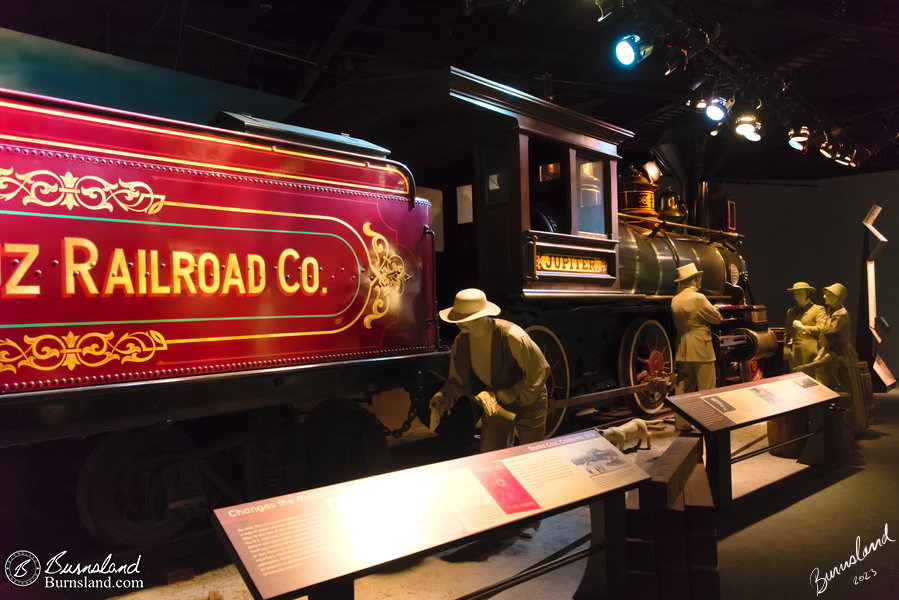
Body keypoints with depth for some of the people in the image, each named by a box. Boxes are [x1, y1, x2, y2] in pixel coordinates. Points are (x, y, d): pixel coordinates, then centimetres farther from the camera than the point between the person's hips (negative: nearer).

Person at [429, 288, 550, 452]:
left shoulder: (512, 336, -32)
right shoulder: (461, 341, -13)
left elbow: (540, 371, -26)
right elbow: (457, 380, -3)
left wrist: (508, 397, -23)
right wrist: (441, 400, -23)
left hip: (528, 403, -4)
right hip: (496, 402, 5)